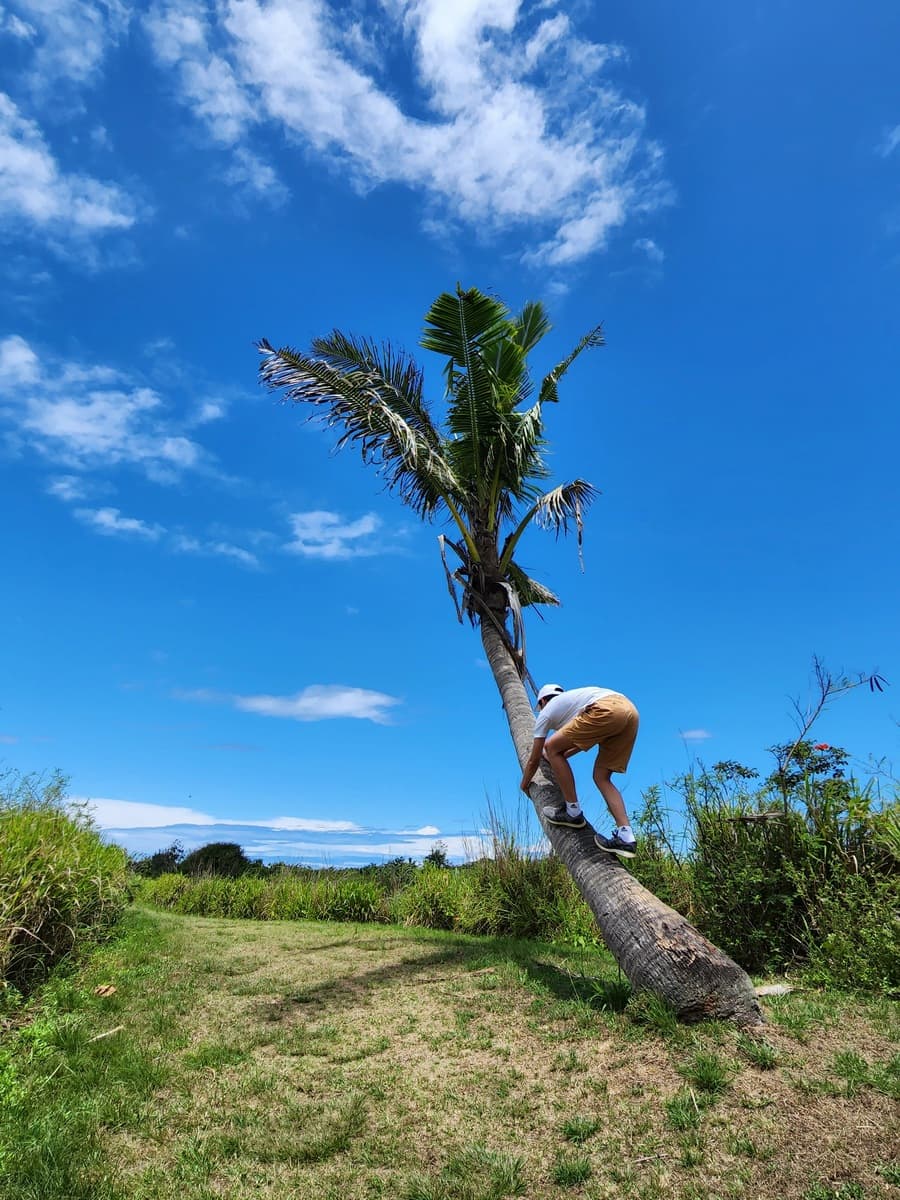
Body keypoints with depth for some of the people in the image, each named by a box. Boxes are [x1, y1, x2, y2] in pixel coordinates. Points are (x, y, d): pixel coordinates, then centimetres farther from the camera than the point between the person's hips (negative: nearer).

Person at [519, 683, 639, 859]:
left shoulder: (546, 712, 22)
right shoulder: (571, 699, 40)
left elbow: (534, 760, 27)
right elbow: (586, 739, 53)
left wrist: (524, 785, 45)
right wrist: (560, 756, 66)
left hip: (607, 709, -8)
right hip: (631, 711, 8)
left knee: (551, 747, 6)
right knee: (601, 777, 15)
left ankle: (573, 812, 10)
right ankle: (625, 837, 2)